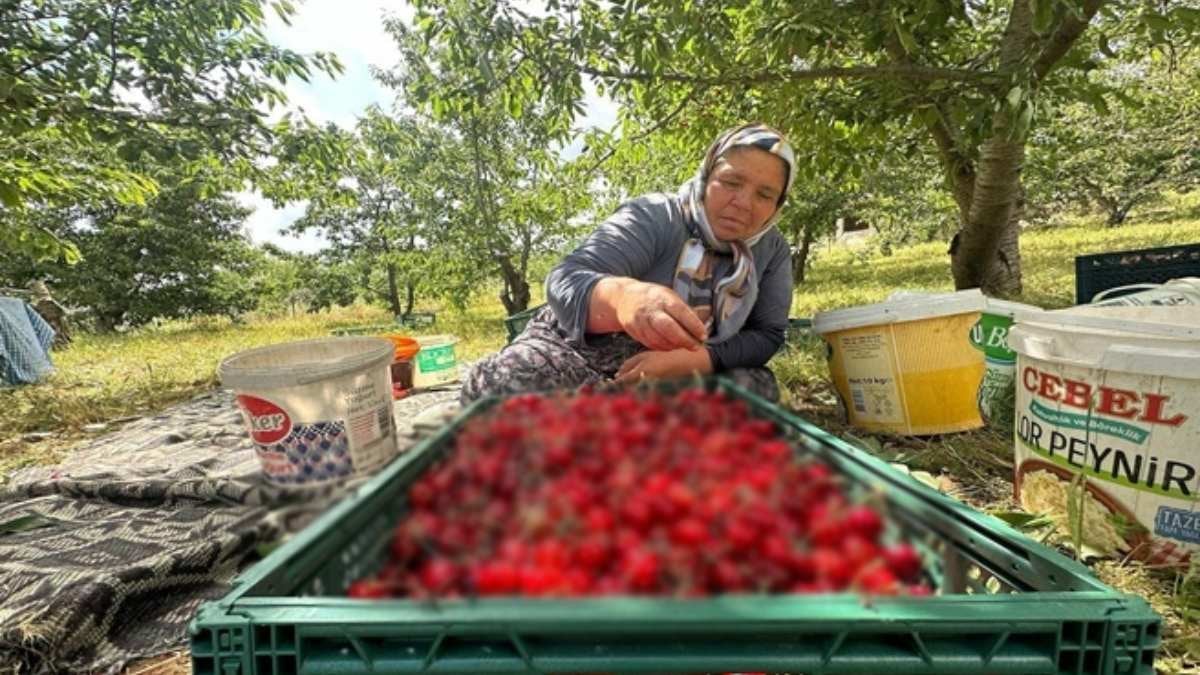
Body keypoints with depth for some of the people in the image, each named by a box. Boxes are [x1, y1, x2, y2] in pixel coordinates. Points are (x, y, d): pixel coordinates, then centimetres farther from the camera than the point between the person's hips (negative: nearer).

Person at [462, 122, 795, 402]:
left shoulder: (772, 250, -3)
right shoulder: (652, 218, -17)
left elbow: (767, 335, -7)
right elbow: (567, 282, -31)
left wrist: (687, 360, -26)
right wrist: (622, 296, -56)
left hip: (675, 376, 4)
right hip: (583, 349, -3)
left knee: (756, 387, -22)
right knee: (499, 386, -29)